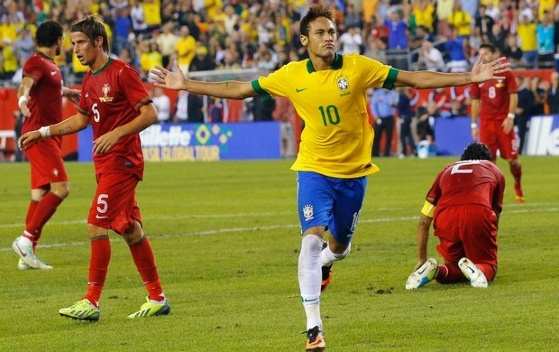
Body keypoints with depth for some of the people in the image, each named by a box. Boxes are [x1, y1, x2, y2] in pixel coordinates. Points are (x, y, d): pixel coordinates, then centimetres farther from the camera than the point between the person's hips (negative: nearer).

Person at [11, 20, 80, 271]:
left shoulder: (50, 65, 17)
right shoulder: (36, 63, -12)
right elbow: (26, 83, -33)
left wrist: (68, 92, 57)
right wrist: (23, 97, -54)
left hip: (49, 135, 10)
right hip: (38, 134, -10)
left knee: (40, 194, 9)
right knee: (60, 189, -18)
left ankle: (28, 255, 10)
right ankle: (26, 239, -19)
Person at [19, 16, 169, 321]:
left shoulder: (122, 73, -13)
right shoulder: (90, 80, 13)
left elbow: (150, 114, -16)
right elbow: (82, 119, 25)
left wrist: (116, 133, -25)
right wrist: (43, 132, 19)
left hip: (121, 161, -9)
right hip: (105, 163, 9)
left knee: (96, 225, -13)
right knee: (129, 229, 11)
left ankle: (91, 302, -10)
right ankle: (157, 299, 16)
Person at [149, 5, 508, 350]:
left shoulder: (358, 67, -9)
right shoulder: (292, 75, -6)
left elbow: (414, 79, -7)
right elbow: (239, 89, 4)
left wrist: (470, 77, -12)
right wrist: (185, 84, 3)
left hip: (354, 172, 1)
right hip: (314, 169, -1)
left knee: (339, 245, 14)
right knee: (312, 238, -19)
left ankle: (323, 264, 55)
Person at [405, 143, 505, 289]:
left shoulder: (447, 170, 33)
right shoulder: (495, 171, 31)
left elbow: (423, 222, 29)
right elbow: (495, 216, 34)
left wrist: (421, 261, 33)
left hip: (445, 218, 2)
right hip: (479, 214, -2)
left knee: (454, 265, 25)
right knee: (488, 266, 17)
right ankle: (476, 270, -17)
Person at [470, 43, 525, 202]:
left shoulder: (505, 73, -1)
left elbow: (513, 96, -3)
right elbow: (476, 101, 11)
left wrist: (510, 117, -12)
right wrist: (474, 124, 6)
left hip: (504, 122, -2)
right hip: (486, 122, 2)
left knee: (512, 159, 0)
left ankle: (518, 186, 24)